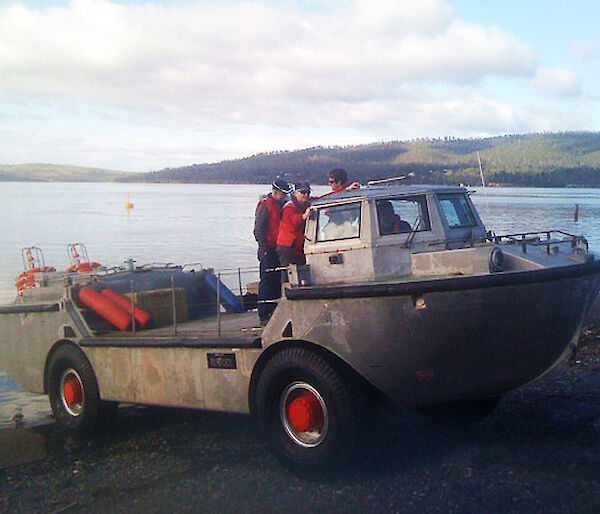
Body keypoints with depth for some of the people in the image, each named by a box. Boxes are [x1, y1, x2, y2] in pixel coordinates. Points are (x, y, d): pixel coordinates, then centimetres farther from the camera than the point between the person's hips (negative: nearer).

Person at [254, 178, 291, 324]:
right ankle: (264, 316, -2)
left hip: (278, 250, 8)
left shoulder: (281, 205, 15)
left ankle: (274, 312, 18)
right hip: (268, 251, -8)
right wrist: (265, 249, -15)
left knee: (277, 283, 10)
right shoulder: (265, 206, -9)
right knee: (266, 283, -6)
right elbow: (258, 231, -12)